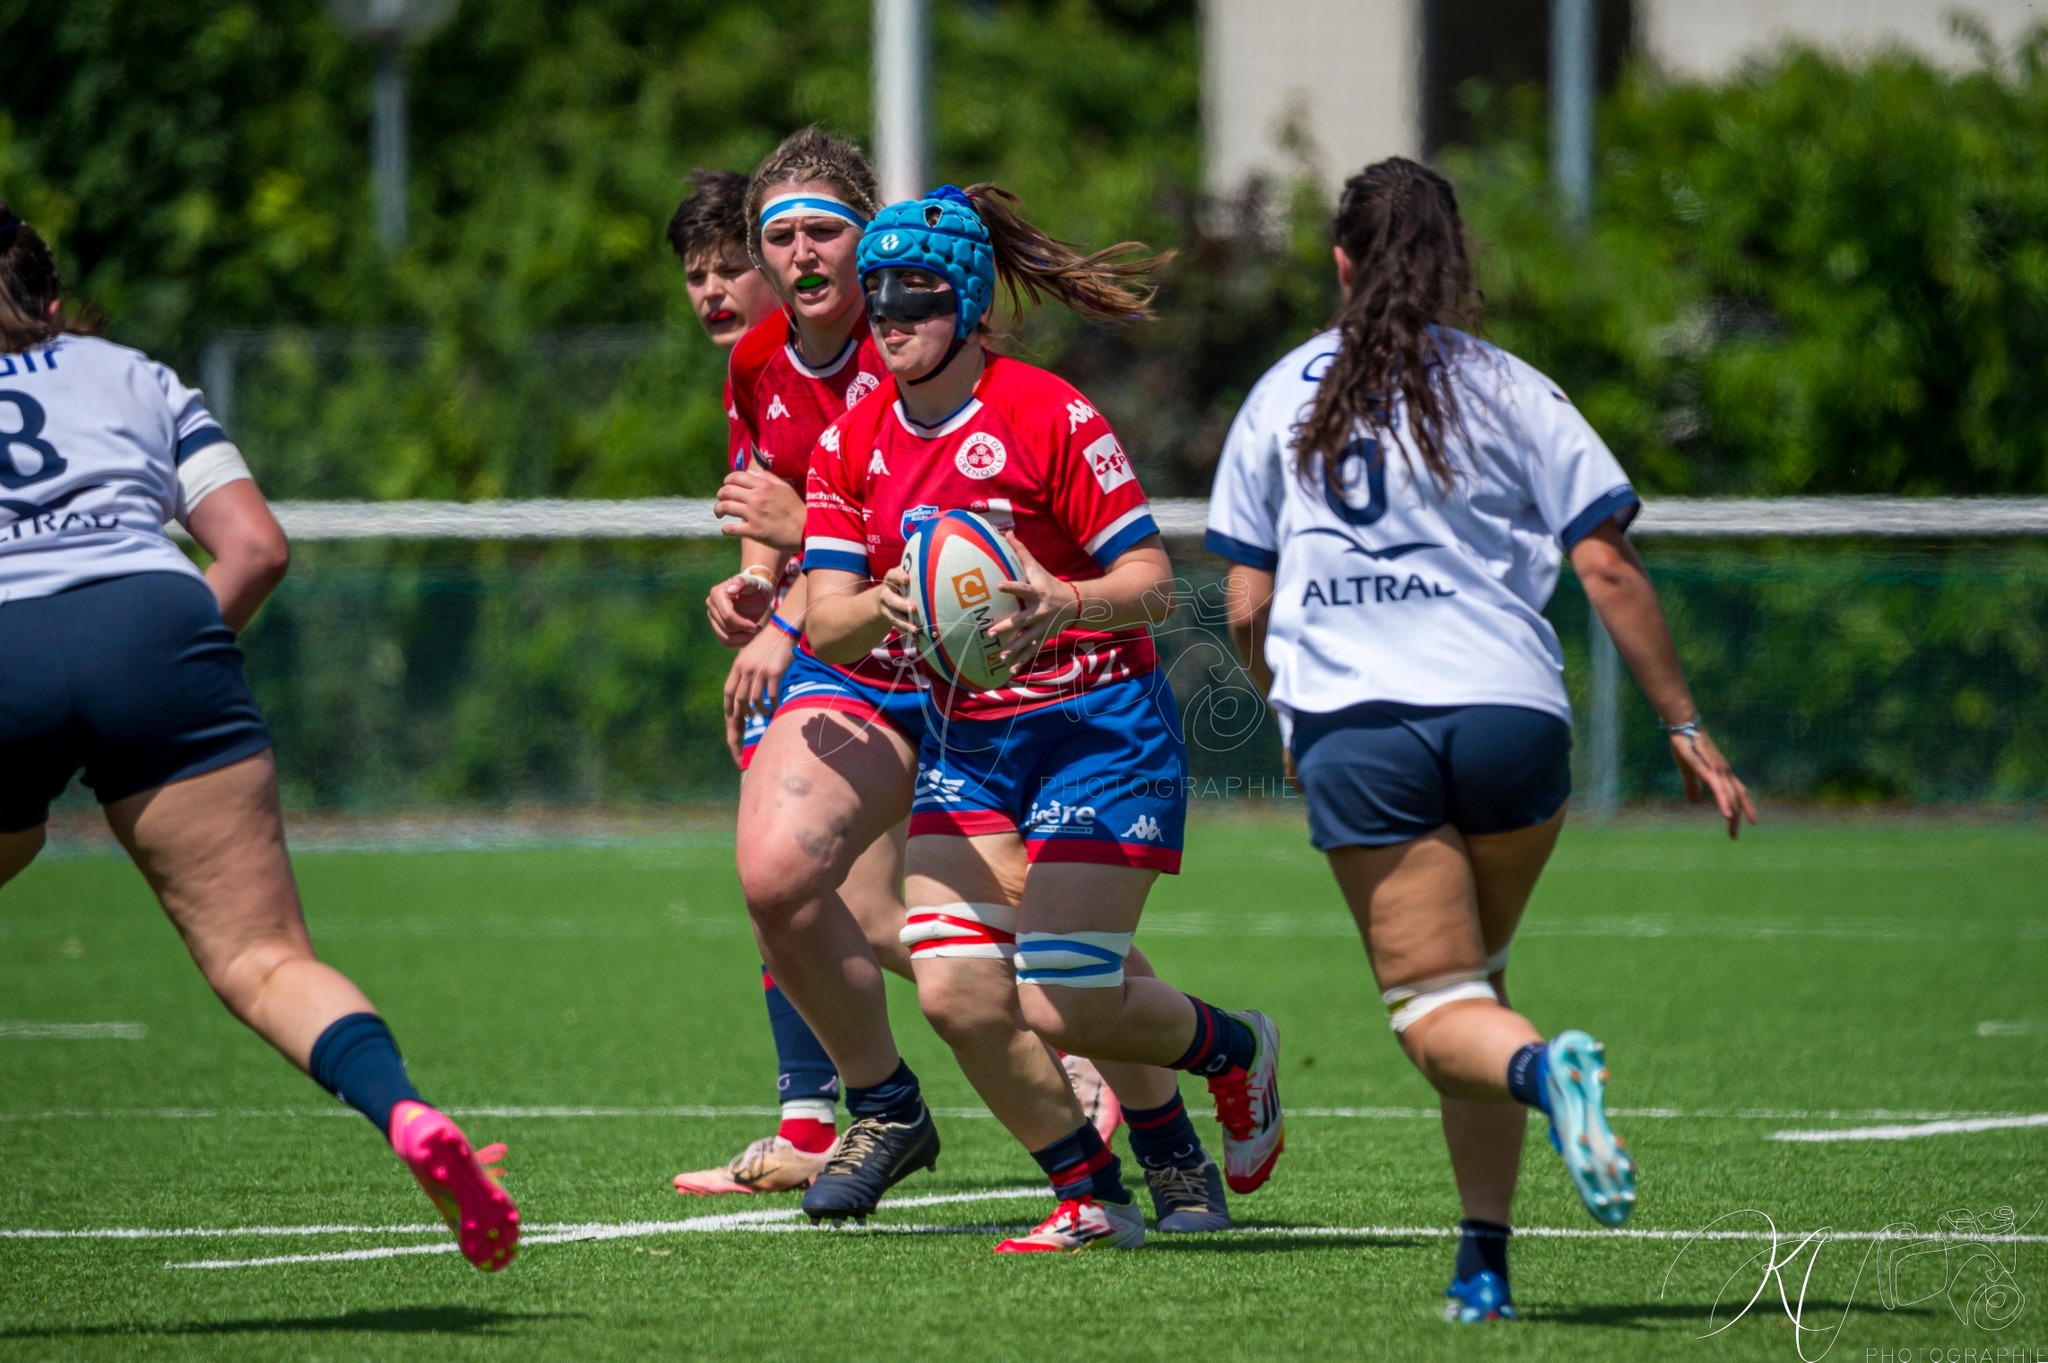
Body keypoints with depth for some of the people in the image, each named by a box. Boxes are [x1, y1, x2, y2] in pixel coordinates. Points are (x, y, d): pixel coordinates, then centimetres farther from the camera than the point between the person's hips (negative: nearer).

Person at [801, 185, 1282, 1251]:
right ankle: (1089, 1195, 10)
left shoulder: (1047, 416, -14)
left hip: (1099, 726, -5)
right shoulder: (854, 443, 2)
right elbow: (827, 625, -4)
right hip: (966, 739, 5)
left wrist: (1064, 604, -34)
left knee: (1061, 1007, -12)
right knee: (956, 992, -10)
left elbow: (1151, 582, -14)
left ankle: (1234, 1049, 21)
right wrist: (886, 605, -26)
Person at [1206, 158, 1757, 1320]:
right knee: (1474, 973, 19)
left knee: (1436, 1006, -2)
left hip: (1353, 726, -1)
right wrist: (1685, 726, 6)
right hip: (1510, 711, 1)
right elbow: (1607, 569, 1)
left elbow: (1246, 610, 12)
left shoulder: (1282, 399, 12)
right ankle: (1485, 1257, 9)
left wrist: (1297, 714, 31)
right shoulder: (1512, 392, 8)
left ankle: (1544, 1069, -38)